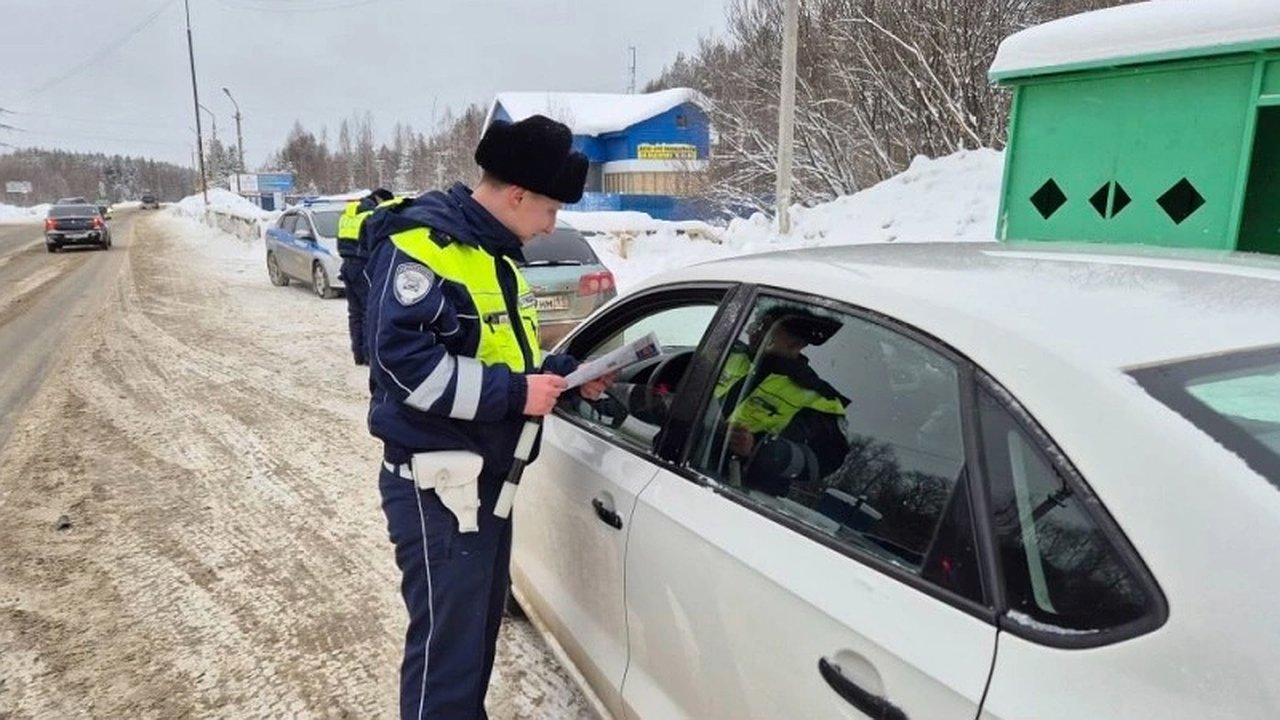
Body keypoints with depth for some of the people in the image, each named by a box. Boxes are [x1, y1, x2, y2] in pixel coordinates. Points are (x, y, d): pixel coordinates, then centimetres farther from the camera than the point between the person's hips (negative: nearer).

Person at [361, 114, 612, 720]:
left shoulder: (493, 253, 13)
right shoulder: (421, 243, -17)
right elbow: (401, 358, -26)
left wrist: (567, 374, 6)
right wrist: (512, 393, -24)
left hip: (488, 473, 10)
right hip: (436, 482, -9)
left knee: (479, 629, 21)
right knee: (446, 645, -1)